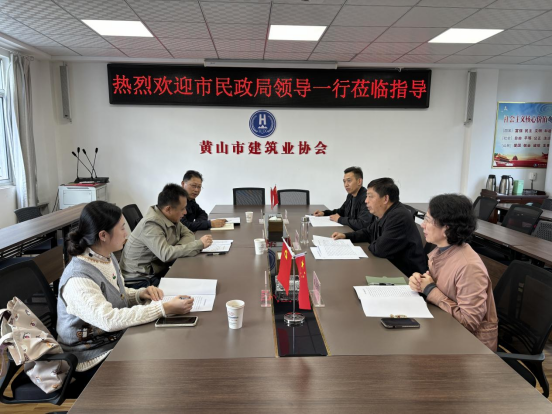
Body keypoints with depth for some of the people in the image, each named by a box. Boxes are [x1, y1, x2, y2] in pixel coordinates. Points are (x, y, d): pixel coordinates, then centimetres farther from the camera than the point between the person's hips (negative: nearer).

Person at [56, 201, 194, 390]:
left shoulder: (107, 258, 2)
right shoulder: (78, 279, -25)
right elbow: (109, 320, -35)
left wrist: (141, 294, -7)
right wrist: (165, 308, -36)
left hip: (117, 340, 8)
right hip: (94, 360, -8)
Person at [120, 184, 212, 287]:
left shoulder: (171, 218, 2)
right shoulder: (151, 224, -24)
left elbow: (188, 234, 8)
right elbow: (166, 254, -34)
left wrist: (177, 248, -15)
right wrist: (199, 244, -27)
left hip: (159, 270, 8)